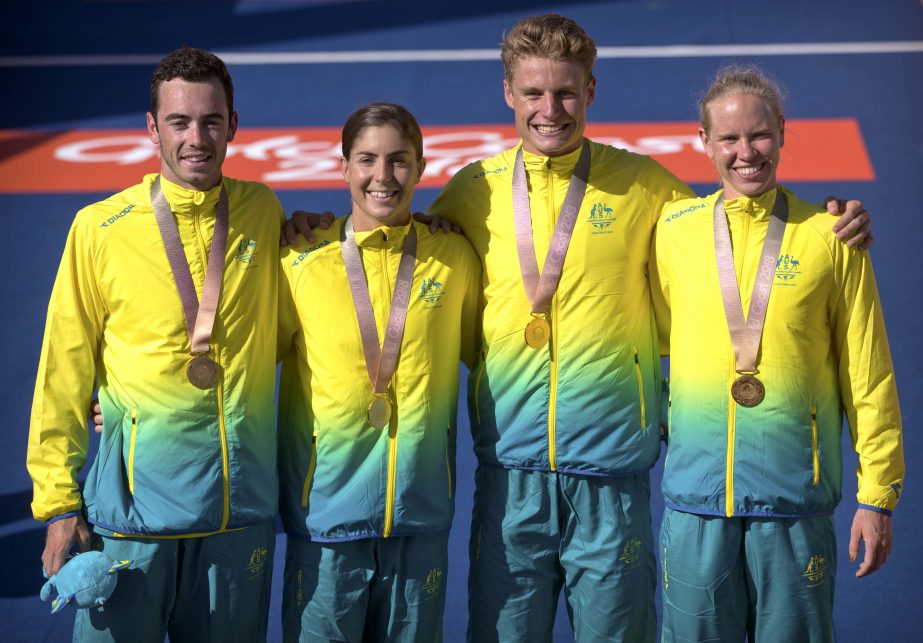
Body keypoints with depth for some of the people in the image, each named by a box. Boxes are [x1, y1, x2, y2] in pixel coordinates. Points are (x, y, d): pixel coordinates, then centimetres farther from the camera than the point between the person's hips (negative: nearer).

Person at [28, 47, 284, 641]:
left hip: (242, 502, 2)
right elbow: (65, 374, 0)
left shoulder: (263, 212, 5)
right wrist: (59, 503, -2)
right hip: (136, 499, -2)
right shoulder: (101, 229, -2)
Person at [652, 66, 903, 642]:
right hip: (696, 496, 1)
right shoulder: (673, 230, 4)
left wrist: (878, 496, 0)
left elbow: (869, 378, 2)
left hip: (797, 497, -1)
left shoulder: (830, 238, 0)